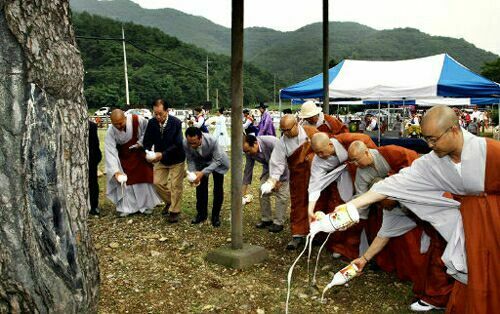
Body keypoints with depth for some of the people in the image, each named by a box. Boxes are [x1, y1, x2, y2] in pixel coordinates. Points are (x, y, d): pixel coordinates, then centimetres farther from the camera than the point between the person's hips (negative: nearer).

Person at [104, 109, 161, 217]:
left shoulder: (137, 120, -27)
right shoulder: (110, 133, -25)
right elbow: (110, 152, -30)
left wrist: (141, 142, -16)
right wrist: (115, 171, -39)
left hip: (140, 155, 0)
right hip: (123, 158, 0)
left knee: (144, 179, 7)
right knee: (124, 182, 0)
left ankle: (146, 205, 22)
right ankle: (126, 207, 15)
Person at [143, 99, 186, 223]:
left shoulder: (176, 123, -23)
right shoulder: (152, 123, -13)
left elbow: (177, 144, -25)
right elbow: (147, 141, -6)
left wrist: (162, 154, -34)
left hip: (176, 159, -4)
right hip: (161, 159, 4)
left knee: (175, 185, 1)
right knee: (157, 182, 5)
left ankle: (174, 211, 17)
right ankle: (169, 202, 31)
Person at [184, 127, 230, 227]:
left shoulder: (211, 141, -40)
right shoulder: (186, 144, -30)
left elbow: (217, 160, -31)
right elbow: (190, 160, -14)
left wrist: (203, 172, -41)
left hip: (217, 162, -3)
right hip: (200, 162, 3)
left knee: (218, 189, -3)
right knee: (201, 187, 2)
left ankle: (216, 215, 13)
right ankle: (201, 214, 20)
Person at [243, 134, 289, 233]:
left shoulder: (272, 143, -37)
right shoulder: (249, 151, -16)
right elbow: (248, 169, -5)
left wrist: (279, 181, -20)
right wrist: (244, 190, -3)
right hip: (268, 167, 6)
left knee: (281, 194, -12)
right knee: (263, 193, 1)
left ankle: (278, 223, -4)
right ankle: (266, 219, 14)